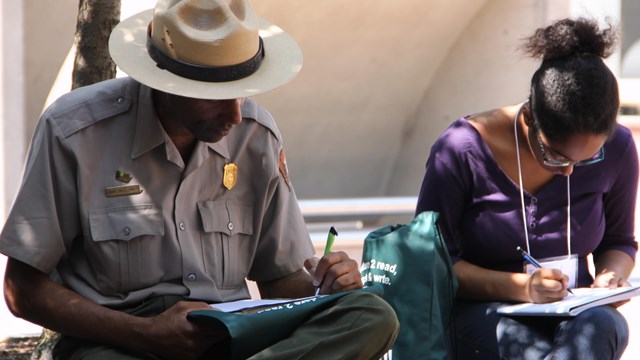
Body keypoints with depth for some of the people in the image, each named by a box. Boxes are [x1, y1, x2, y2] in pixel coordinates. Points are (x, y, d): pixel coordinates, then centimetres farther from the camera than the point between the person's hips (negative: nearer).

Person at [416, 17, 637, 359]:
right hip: (485, 312, -3)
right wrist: (519, 287, -20)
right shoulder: (461, 150, -12)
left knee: (603, 325, -35)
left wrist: (611, 273, -7)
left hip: (574, 314, 3)